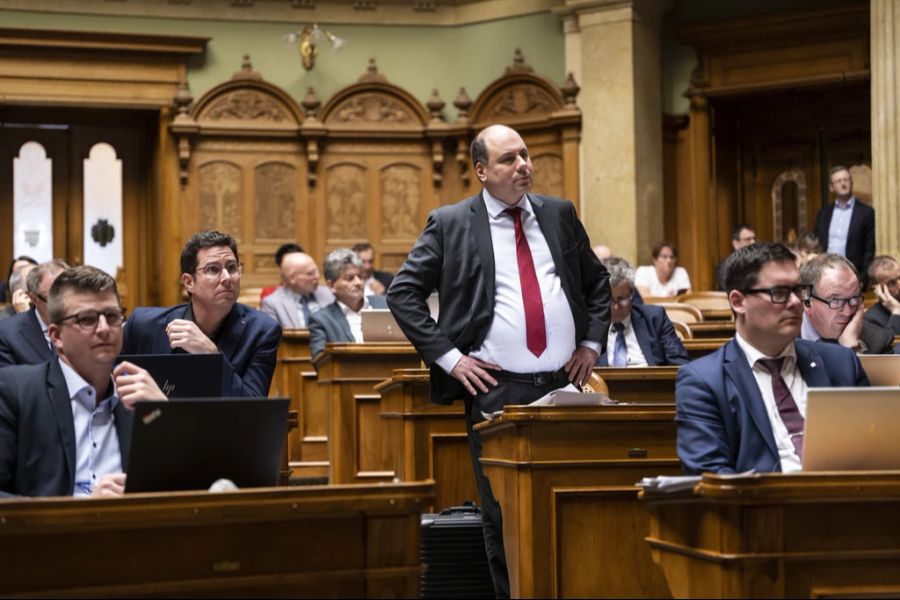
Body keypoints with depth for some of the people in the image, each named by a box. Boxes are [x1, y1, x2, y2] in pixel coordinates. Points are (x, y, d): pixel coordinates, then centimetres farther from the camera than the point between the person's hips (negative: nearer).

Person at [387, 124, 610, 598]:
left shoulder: (559, 214, 11)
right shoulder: (449, 223, 0)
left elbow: (597, 283, 21)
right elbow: (402, 293, -1)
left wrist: (592, 342, 9)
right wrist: (448, 357, -7)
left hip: (564, 384, 3)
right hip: (495, 390, -3)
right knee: (503, 515, 1)